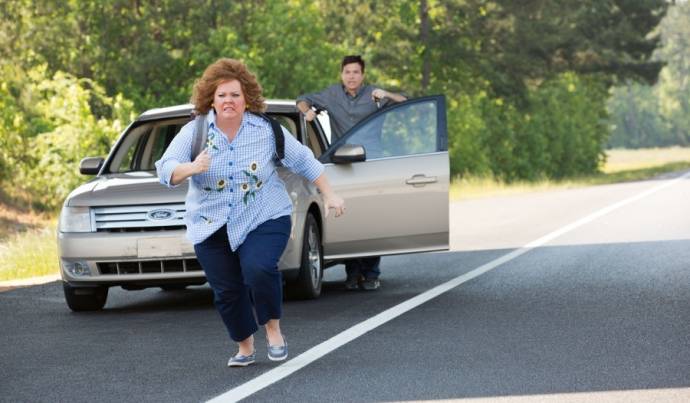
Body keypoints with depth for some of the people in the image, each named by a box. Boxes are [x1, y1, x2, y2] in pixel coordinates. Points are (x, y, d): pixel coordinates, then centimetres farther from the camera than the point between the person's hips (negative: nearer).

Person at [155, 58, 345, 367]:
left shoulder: (266, 130, -2)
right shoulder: (194, 132, -3)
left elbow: (304, 161, 8)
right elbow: (166, 170, -13)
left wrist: (329, 195, 7)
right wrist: (191, 168, -33)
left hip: (263, 220, -2)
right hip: (211, 228, 2)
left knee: (258, 269, -26)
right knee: (226, 291, 3)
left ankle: (273, 329, -2)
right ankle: (245, 347, 25)